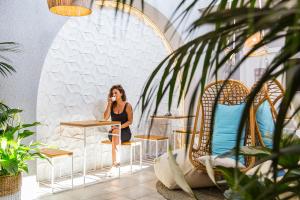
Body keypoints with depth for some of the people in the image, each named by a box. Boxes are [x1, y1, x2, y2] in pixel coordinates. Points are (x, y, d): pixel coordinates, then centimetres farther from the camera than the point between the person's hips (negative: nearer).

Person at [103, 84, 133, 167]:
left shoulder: (127, 106, -3)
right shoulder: (112, 105, 7)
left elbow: (130, 121, -7)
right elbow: (105, 118, -4)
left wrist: (120, 127, -21)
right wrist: (109, 104, -7)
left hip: (125, 132, -2)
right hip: (113, 131, 2)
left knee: (116, 132, -33)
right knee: (114, 132, -32)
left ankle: (114, 162, -34)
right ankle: (115, 162, -32)